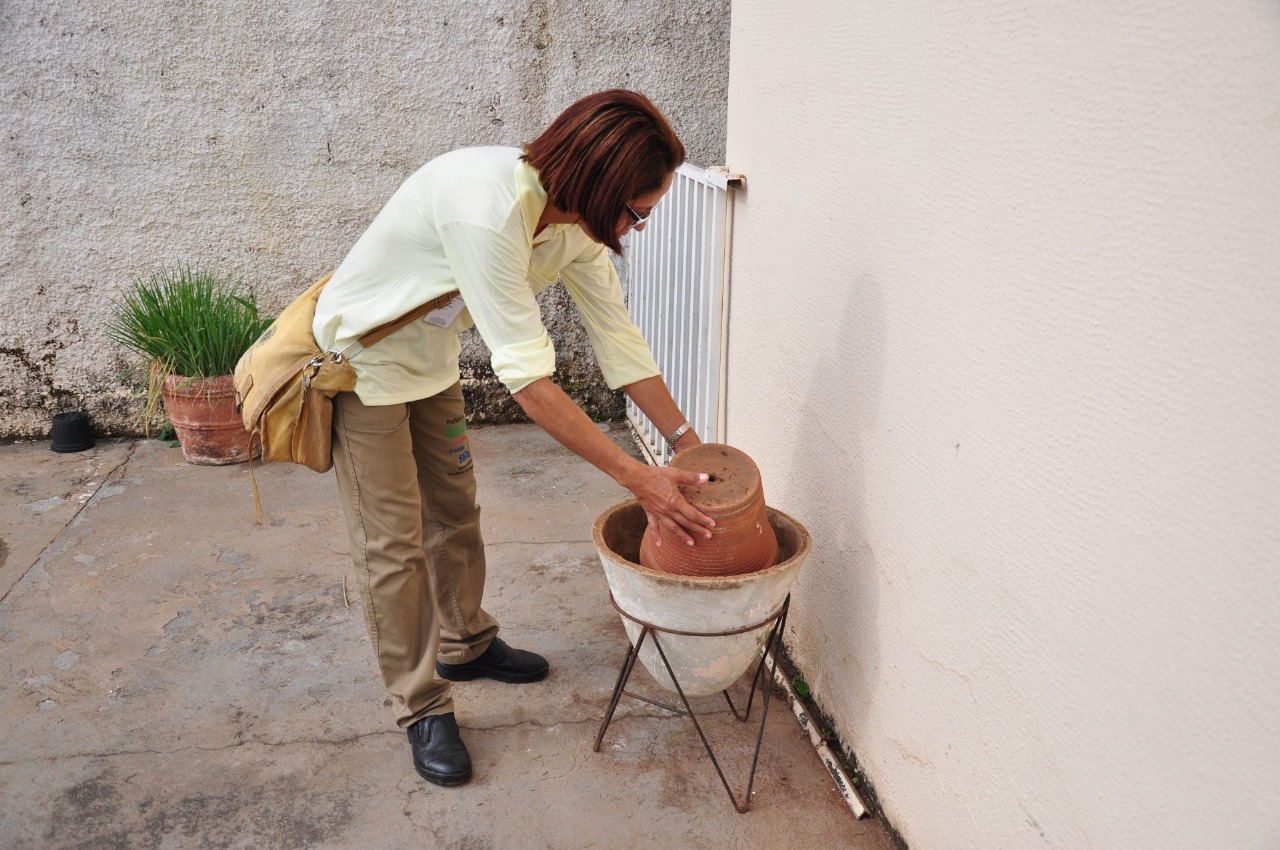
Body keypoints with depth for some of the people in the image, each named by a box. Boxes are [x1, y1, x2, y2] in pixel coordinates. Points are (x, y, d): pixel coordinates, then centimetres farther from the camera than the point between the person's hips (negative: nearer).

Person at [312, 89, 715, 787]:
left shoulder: (575, 218, -13)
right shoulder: (489, 208, -39)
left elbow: (617, 336, -6)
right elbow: (527, 375, -39)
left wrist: (685, 439, -7)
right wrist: (636, 477, -37)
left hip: (431, 356, 8)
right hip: (363, 358, -8)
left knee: (455, 511, 18)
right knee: (393, 543, -2)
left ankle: (465, 644, 38)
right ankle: (422, 708, 13)